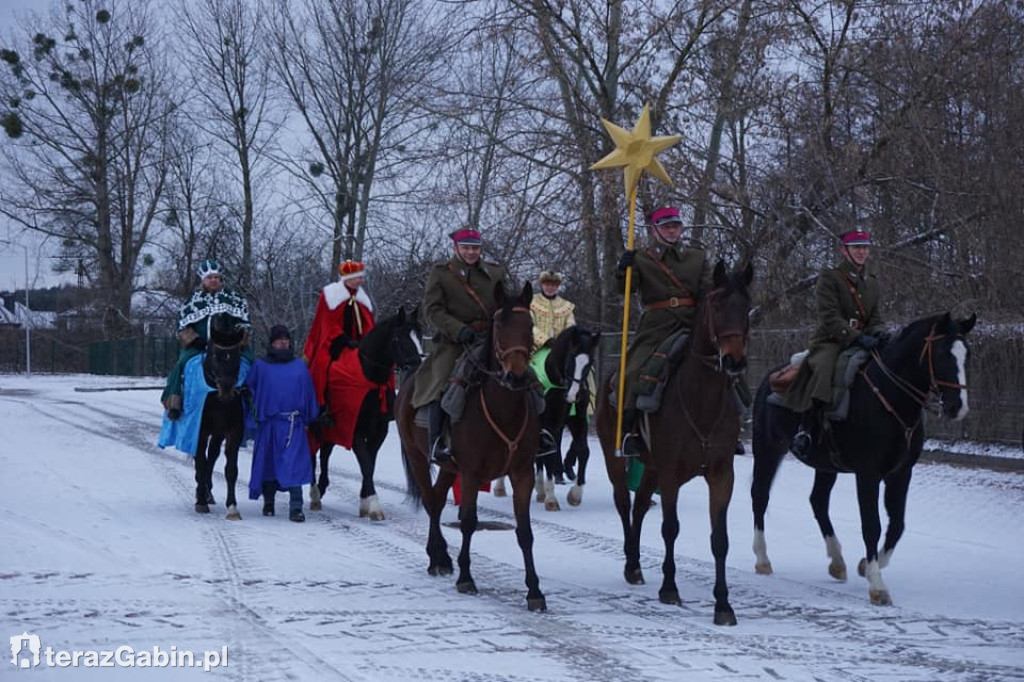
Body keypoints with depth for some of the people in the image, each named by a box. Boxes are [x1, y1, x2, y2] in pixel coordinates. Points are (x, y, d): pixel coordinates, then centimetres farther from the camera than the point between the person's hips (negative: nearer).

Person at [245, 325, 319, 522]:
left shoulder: (299, 366, 10)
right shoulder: (260, 366, 6)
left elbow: (309, 394, 14)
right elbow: (249, 388, 6)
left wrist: (310, 419, 13)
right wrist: (255, 412, -3)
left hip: (294, 424, 0)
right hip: (268, 423, 0)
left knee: (295, 464, -11)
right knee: (268, 462, 10)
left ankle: (296, 507, -14)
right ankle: (268, 502, 27)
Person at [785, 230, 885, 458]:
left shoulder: (872, 283, 21)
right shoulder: (829, 278, 0)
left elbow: (875, 317, 20)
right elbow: (830, 317, -11)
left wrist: (877, 332, -5)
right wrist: (856, 336, -24)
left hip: (861, 343, 7)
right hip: (829, 342, -7)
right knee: (824, 368, -37)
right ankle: (806, 430, -46)